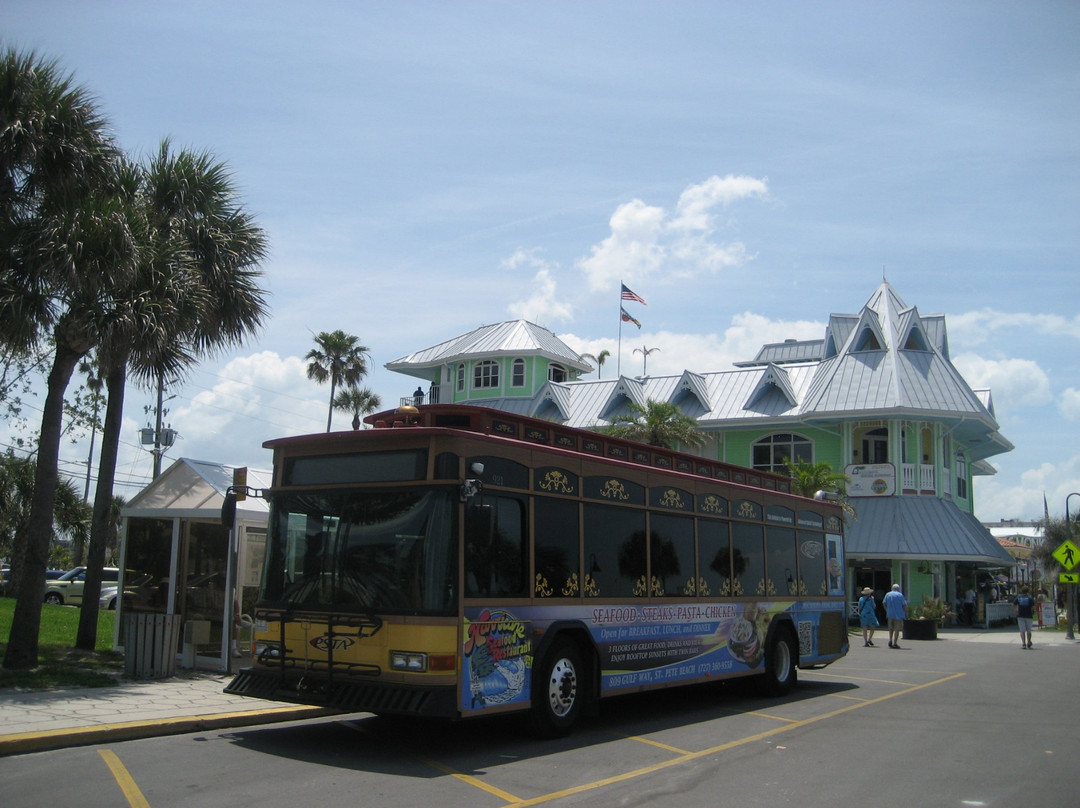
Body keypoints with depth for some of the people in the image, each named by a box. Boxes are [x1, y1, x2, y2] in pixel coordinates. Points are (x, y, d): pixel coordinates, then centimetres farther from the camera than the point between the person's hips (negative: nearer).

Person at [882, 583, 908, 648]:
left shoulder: (887, 594, 6)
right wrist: (906, 613, 5)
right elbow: (904, 605, -7)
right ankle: (895, 643, 0)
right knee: (897, 629, 1)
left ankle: (890, 640, 2)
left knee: (891, 629, 18)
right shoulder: (900, 595, -6)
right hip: (899, 615, -4)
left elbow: (884, 603, 7)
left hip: (890, 614, 4)